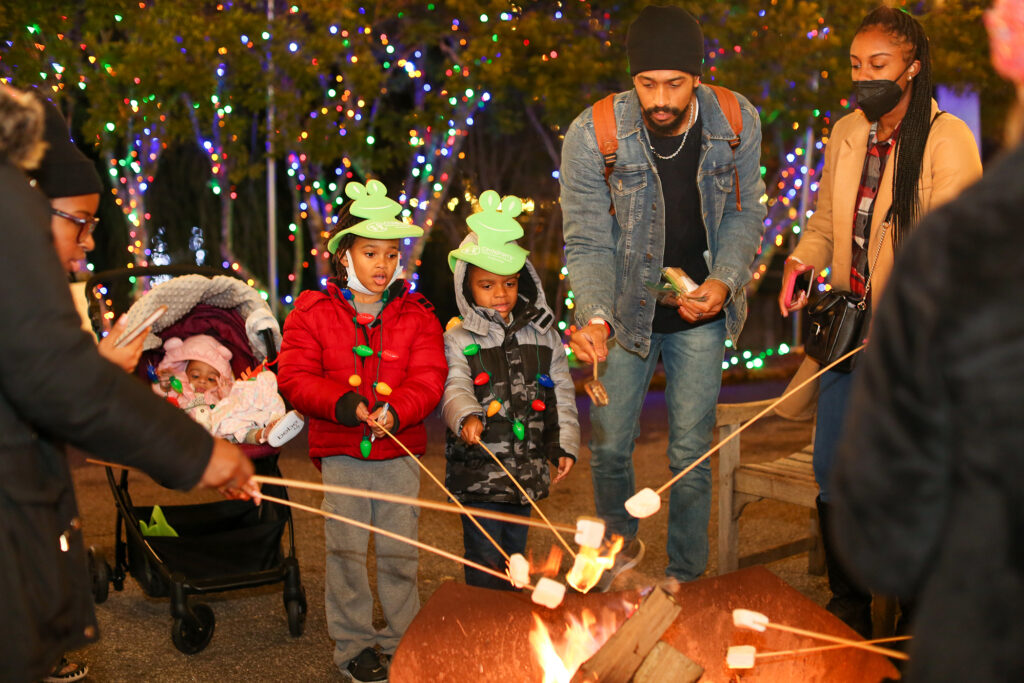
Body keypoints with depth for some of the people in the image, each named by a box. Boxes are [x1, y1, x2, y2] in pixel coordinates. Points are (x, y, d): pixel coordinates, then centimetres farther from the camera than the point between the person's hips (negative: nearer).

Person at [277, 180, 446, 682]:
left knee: (399, 550, 7)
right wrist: (341, 403, -20)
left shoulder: (416, 314, 5)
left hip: (400, 451, 1)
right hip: (340, 452, -1)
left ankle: (400, 641, 21)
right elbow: (295, 378, -4)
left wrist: (396, 411, -22)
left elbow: (428, 378, -3)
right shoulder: (312, 312, 2)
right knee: (346, 550, 2)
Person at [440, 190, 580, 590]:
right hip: (478, 469, -4)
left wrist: (565, 444, 7)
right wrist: (466, 417, -37)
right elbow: (453, 389, -16)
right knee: (484, 556, -1)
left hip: (527, 467, 4)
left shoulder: (543, 335, 7)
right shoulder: (458, 340, -4)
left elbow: (561, 392, 12)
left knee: (515, 550, 16)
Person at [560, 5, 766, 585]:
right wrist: (595, 318, -33)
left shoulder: (737, 124, -15)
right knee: (610, 446, 9)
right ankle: (622, 543, 39)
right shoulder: (591, 136, -21)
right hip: (626, 312, 0)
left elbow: (744, 215, -1)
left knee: (691, 453, 5)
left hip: (699, 316, 1)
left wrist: (726, 281, -19)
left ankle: (686, 578, 24)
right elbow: (588, 243, -16)